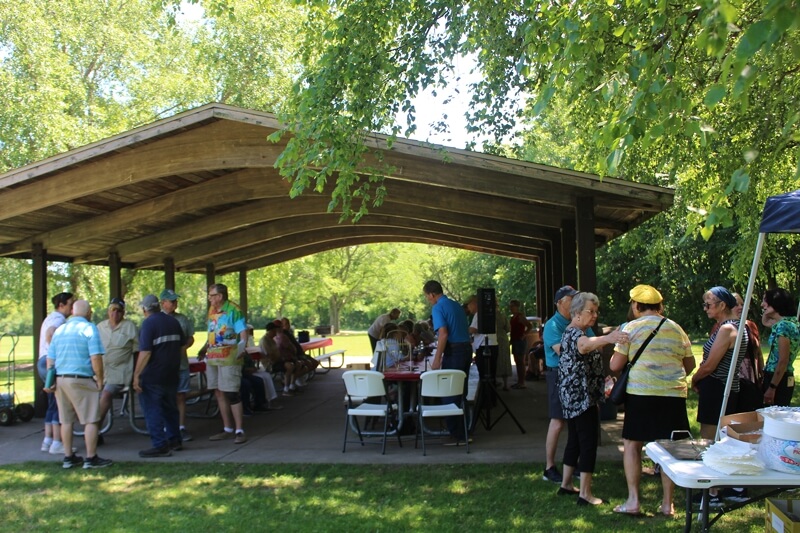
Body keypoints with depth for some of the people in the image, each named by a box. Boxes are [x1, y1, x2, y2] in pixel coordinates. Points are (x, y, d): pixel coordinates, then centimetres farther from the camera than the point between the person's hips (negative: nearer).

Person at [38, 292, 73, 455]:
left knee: (53, 403, 14)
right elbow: (49, 336, -27)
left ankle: (47, 441, 17)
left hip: (44, 362, 10)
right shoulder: (59, 318, -10)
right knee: (61, 403, -7)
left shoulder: (51, 318, 22)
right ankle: (57, 443, -8)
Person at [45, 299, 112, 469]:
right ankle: (91, 458, 2)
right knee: (90, 420, 0)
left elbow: (50, 359, 13)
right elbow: (95, 357, -15)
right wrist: (99, 379, -7)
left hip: (60, 379, 7)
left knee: (66, 420, 13)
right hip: (81, 379, -7)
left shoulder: (59, 330, 13)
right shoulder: (89, 328, -7)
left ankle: (68, 457, 20)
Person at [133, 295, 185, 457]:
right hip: (172, 375, 8)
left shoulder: (148, 323, -14)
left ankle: (160, 445, -1)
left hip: (153, 377, -7)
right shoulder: (173, 321, 8)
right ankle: (175, 440, 27)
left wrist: (136, 375, -18)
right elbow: (182, 345, 15)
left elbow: (145, 352, -21)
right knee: (170, 408, 19)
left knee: (152, 410, 0)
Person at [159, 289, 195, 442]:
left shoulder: (183, 319, 9)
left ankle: (182, 428, 15)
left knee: (181, 397, 8)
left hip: (182, 364, 4)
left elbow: (191, 338, 15)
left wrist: (184, 347, -5)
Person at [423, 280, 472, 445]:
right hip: (467, 349, 9)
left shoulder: (438, 308, -10)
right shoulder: (456, 305, 15)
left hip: (454, 351, -8)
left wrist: (437, 360, -18)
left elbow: (443, 334, -19)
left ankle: (457, 435, 2)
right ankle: (464, 431, 20)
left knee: (449, 393, 0)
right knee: (461, 392, 15)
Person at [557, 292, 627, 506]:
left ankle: (566, 484, 25)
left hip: (572, 397, 10)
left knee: (575, 440, 16)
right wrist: (608, 338, -61)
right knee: (589, 443, -7)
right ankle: (585, 494, -4)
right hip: (582, 397, -10)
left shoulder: (570, 332, 16)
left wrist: (601, 379, 35)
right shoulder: (575, 333, -17)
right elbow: (585, 344, -44)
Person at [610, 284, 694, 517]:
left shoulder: (631, 328, -1)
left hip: (641, 393, -3)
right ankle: (668, 503, 14)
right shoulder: (676, 329, 10)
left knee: (632, 443, 8)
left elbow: (615, 365, -2)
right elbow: (690, 365, 17)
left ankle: (633, 501, 6)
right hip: (674, 394, 3)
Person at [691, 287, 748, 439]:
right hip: (726, 389, 10)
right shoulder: (735, 326, 13)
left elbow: (708, 366, -17)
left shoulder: (726, 329, -18)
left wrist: (694, 380, 0)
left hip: (716, 391, -10)